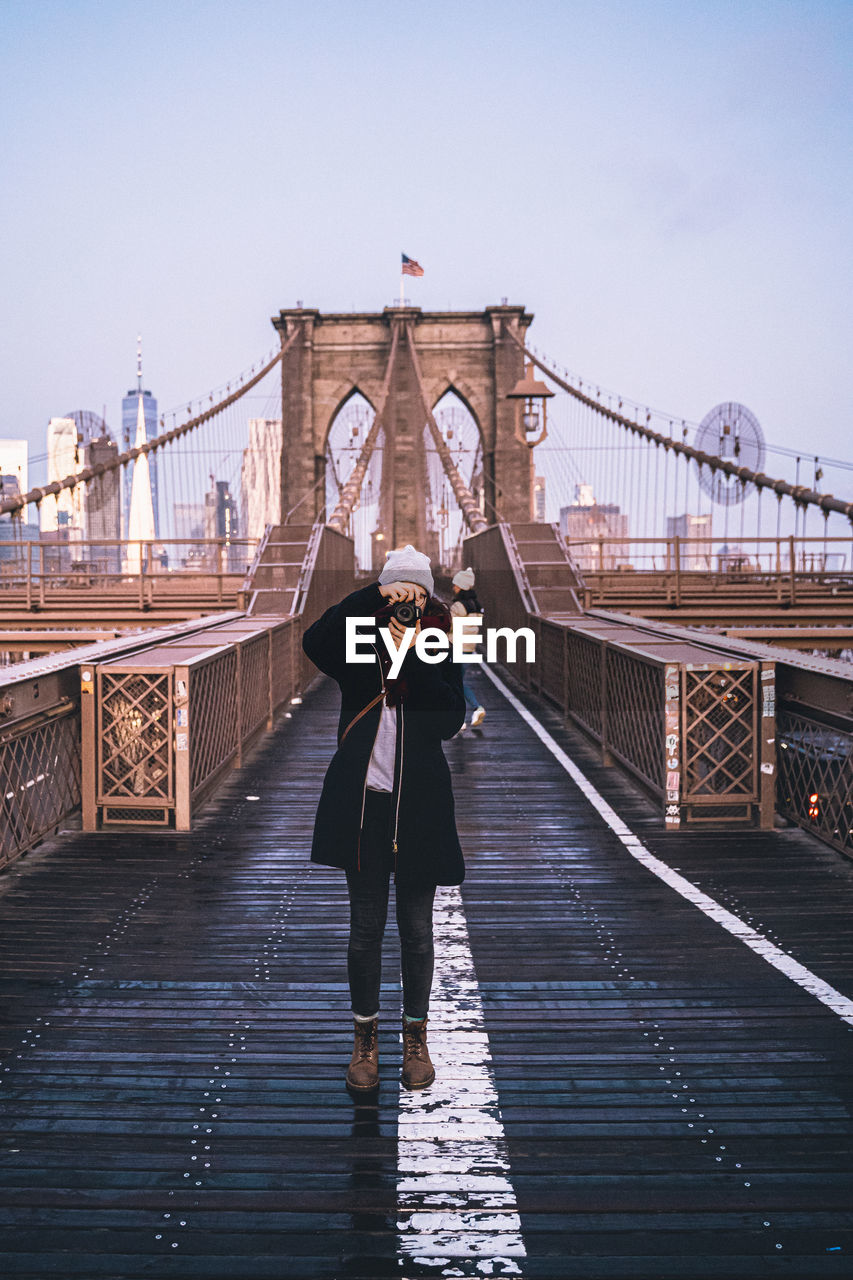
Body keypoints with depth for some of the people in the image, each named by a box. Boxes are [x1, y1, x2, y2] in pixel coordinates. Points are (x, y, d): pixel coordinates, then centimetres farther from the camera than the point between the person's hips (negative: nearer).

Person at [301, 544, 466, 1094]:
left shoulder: (439, 658, 3)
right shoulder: (358, 652, 2)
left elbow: (450, 720, -12)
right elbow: (315, 641, -19)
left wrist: (413, 656, -18)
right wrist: (374, 595, -24)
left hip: (417, 805, 0)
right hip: (362, 802, 0)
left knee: (416, 928, 8)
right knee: (366, 927, 6)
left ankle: (416, 1038, 22)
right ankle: (366, 1040, 18)